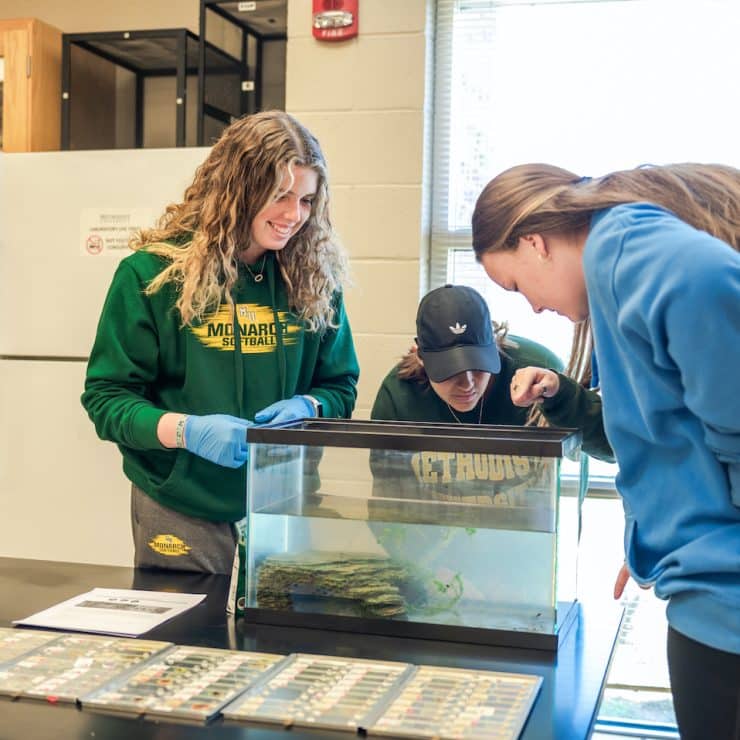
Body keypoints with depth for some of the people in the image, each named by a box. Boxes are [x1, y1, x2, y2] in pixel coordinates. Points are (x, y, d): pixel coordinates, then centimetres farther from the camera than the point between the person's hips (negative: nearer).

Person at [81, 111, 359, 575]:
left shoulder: (314, 276, 1)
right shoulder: (153, 273, -8)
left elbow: (341, 386, 10)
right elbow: (106, 396, -6)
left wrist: (308, 408, -13)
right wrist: (184, 430, -23)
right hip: (182, 517, -2)